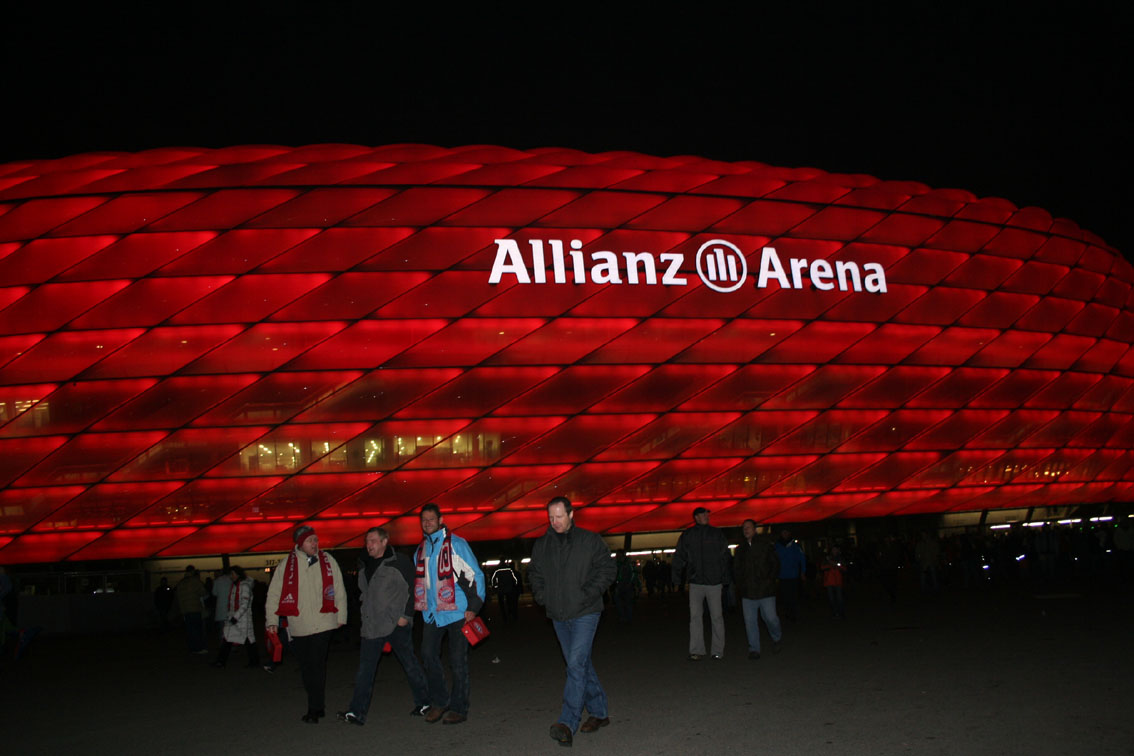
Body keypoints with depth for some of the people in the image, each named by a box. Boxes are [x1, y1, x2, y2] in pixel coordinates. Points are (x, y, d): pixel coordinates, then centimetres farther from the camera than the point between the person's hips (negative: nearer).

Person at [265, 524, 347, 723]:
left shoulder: (328, 561, 2)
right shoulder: (287, 564, 0)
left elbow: (339, 591, 10)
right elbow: (274, 593, 4)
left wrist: (341, 616, 12)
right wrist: (272, 620, 0)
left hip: (322, 623, -1)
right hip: (298, 626, 1)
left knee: (316, 666, -6)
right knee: (306, 667, 9)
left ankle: (314, 710, 2)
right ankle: (317, 706, 24)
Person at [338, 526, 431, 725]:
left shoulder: (398, 562, -7)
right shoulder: (364, 565, 13)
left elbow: (411, 589, -8)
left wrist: (406, 615, -12)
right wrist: (365, 613, 18)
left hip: (397, 624, -6)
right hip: (372, 625, 6)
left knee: (410, 664, 5)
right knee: (365, 668, -1)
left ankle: (423, 702, 20)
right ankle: (357, 712, -1)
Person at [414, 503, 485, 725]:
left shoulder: (456, 544, -5)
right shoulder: (420, 550, 13)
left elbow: (475, 575, -6)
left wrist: (473, 606, -10)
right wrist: (418, 607, 18)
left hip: (457, 612, -5)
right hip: (432, 613, 5)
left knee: (458, 661, 0)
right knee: (428, 655, 0)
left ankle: (459, 708, 10)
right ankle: (439, 701, 17)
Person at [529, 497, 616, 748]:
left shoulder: (590, 541, -4)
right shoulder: (542, 545, 8)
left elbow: (607, 570, -4)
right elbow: (534, 572, 20)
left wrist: (588, 595, -12)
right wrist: (541, 595, 4)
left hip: (584, 613, -5)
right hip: (558, 615, 5)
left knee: (576, 664, -15)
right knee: (582, 664, 14)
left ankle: (568, 722, -18)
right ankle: (599, 713, 27)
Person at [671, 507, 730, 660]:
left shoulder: (717, 534, 5)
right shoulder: (687, 536, 5)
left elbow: (725, 557, 5)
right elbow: (678, 558, 9)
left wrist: (725, 578, -1)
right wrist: (676, 578, 3)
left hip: (714, 582, 0)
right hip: (695, 583, 1)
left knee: (716, 616, 3)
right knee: (695, 616, -3)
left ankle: (718, 650, 12)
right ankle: (696, 651, 1)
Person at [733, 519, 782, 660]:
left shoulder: (765, 545, 3)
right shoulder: (740, 549, 13)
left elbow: (775, 563, 5)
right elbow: (737, 569, 20)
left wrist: (770, 579, -5)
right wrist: (739, 585, 9)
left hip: (765, 590, -3)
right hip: (748, 591, 3)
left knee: (770, 617, -6)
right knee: (750, 621, 0)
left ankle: (777, 638, 25)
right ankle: (754, 649, 8)